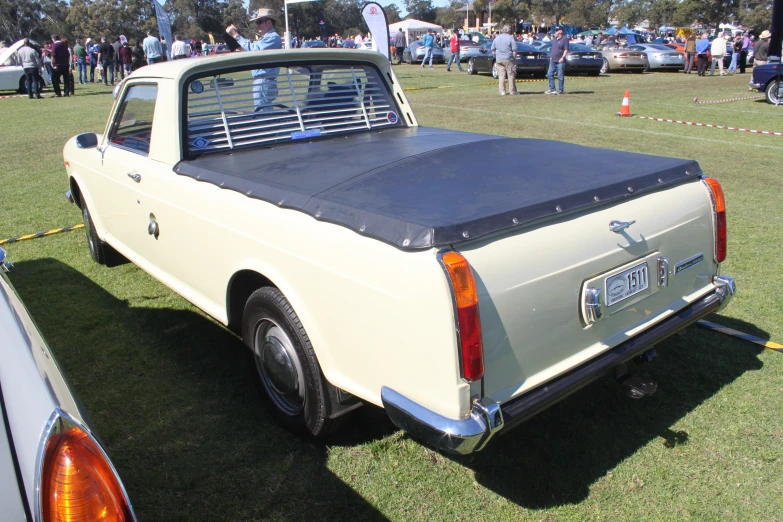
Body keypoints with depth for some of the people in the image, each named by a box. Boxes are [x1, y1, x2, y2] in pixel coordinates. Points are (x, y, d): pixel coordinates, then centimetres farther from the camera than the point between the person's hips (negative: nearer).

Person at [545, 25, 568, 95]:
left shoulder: (564, 39, -5)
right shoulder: (554, 39, 18)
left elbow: (566, 49, -10)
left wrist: (563, 57, -20)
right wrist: (551, 56, 16)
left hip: (560, 61, -8)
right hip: (552, 60, 8)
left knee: (560, 76, -3)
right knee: (549, 74, 4)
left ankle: (560, 90, 2)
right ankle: (552, 89, 11)